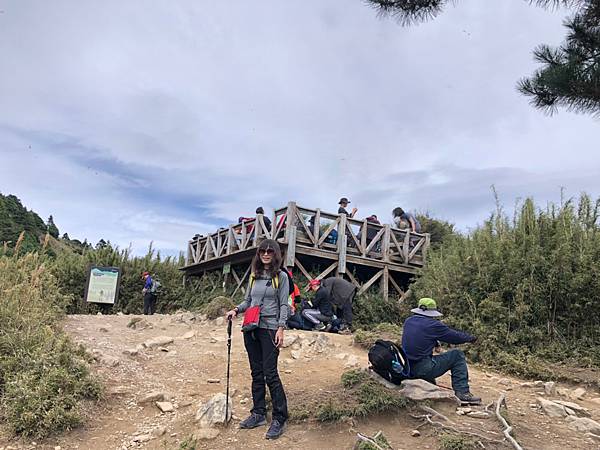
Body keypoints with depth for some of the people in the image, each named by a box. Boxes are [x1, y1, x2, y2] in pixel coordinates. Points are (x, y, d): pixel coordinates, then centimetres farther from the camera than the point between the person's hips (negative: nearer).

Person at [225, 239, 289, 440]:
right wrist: (236, 310, -1)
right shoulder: (255, 275, 11)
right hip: (251, 328, 5)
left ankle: (279, 419, 3)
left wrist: (280, 328, -14)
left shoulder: (281, 277, -1)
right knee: (256, 373, 11)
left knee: (270, 374, -7)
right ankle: (258, 414, 22)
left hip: (269, 329, -5)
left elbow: (284, 305, -5)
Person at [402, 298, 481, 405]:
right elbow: (455, 336, 1)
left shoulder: (408, 321, 7)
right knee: (457, 355, 6)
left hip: (408, 369, 7)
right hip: (423, 370, -7)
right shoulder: (432, 324, -12)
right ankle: (462, 393, 4)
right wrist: (471, 338, 18)